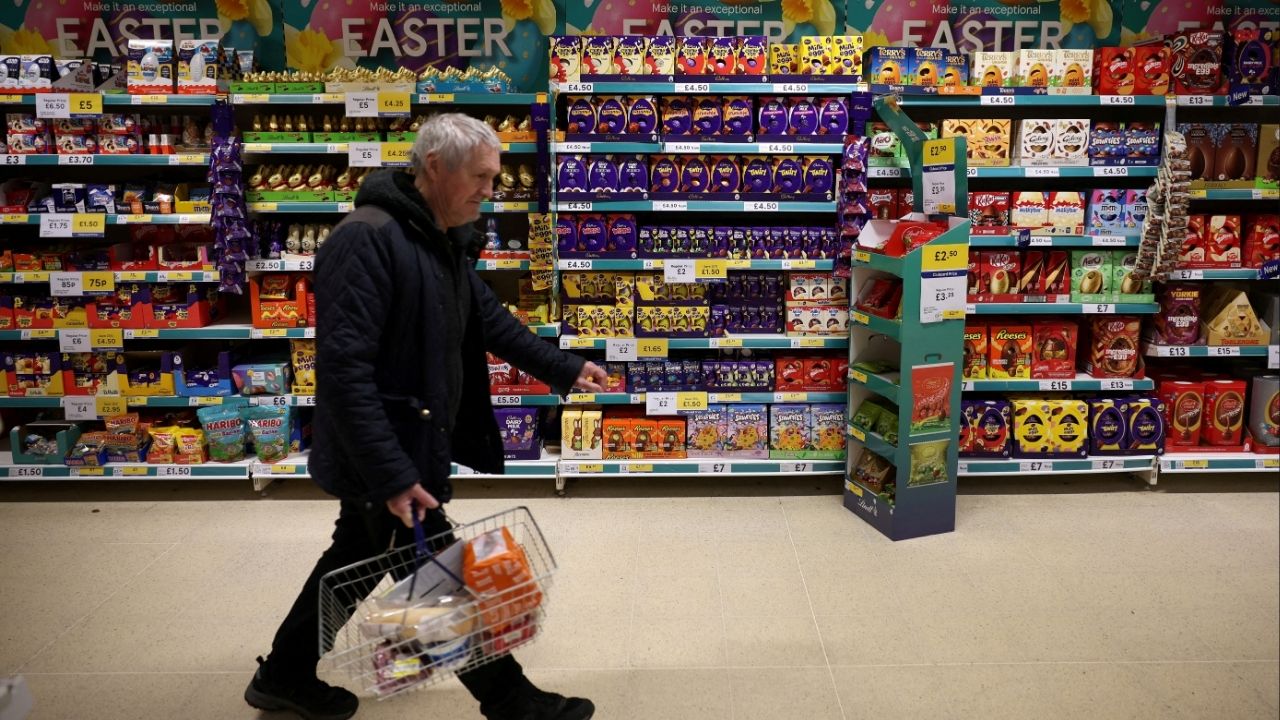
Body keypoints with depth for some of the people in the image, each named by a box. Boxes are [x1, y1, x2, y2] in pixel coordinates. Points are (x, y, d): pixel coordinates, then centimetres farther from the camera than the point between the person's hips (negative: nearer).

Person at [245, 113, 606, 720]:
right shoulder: (366, 240, -23)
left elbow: (488, 319, 19)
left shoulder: (445, 240, 8)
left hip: (413, 442, 10)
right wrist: (391, 476, -29)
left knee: (356, 558, 22)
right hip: (381, 457, -10)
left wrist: (564, 369, 15)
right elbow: (343, 370, -27)